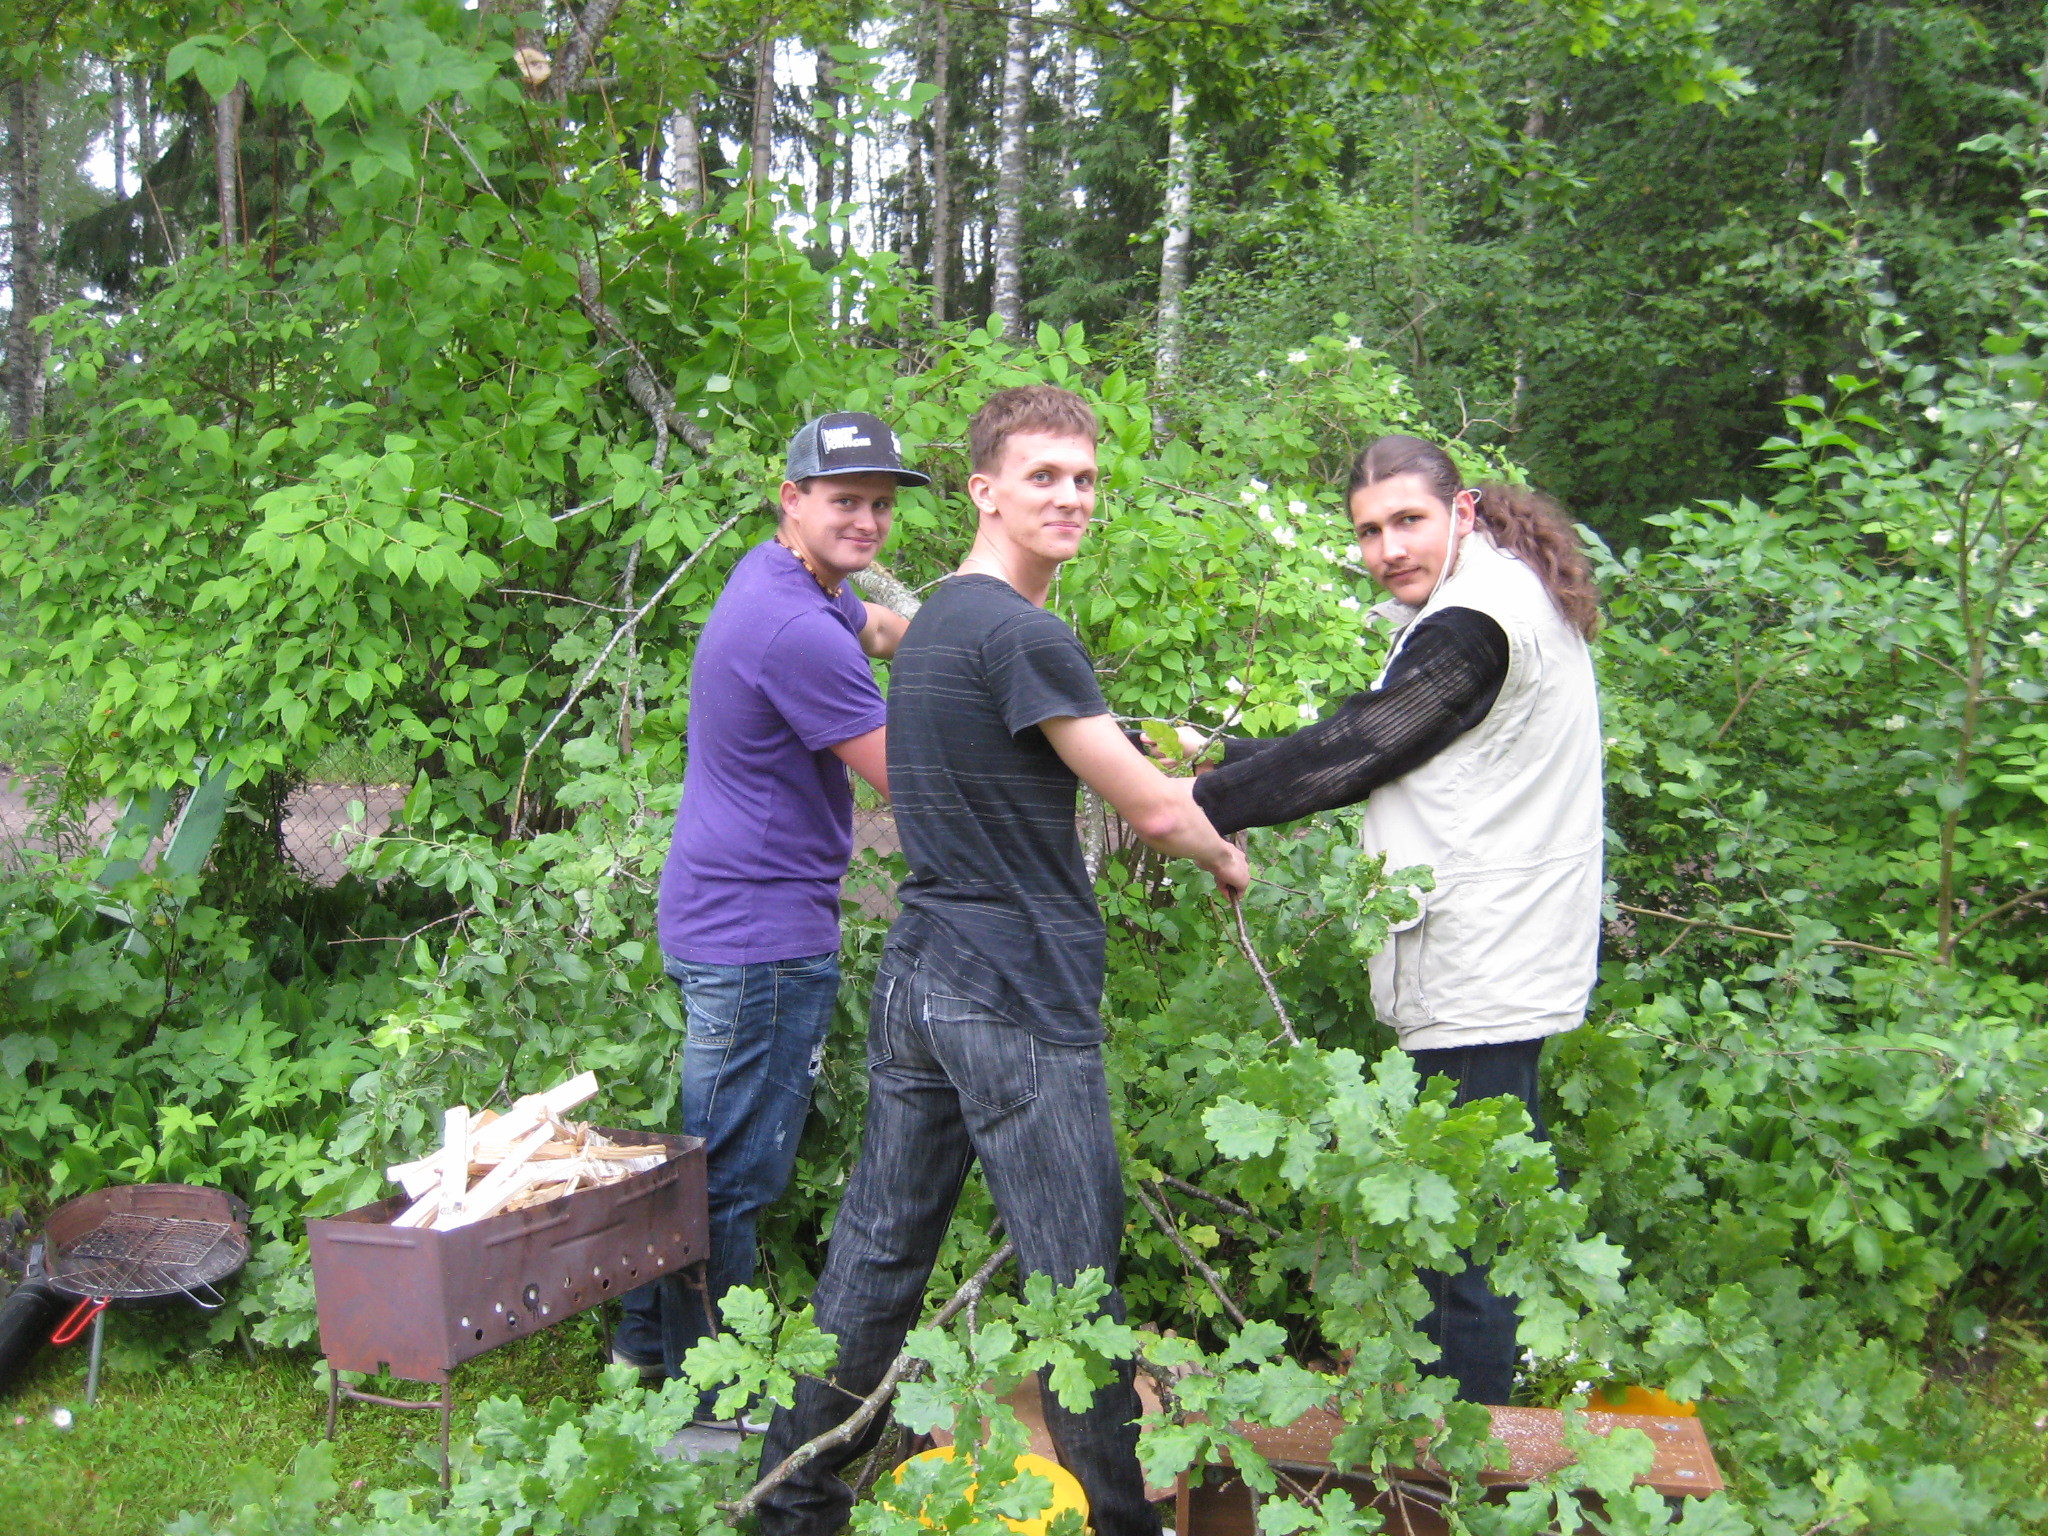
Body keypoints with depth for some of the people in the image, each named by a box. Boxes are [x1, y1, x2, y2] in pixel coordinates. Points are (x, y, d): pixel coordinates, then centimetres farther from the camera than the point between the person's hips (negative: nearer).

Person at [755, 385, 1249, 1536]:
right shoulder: (1025, 637, -16)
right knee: (1079, 1281, 2)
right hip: (1017, 1007, -10)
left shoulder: (934, 622, 15)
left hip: (919, 982, 10)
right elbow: (1152, 809, -10)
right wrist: (1225, 858, 10)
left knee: (877, 1255, 15)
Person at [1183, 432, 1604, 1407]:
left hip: (1479, 983, -11)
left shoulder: (1472, 623, -18)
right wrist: (1221, 757, 11)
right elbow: (1369, 751, 15)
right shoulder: (1512, 598, 15)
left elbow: (1351, 753, -15)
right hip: (1501, 966, 11)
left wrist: (1202, 804, -5)